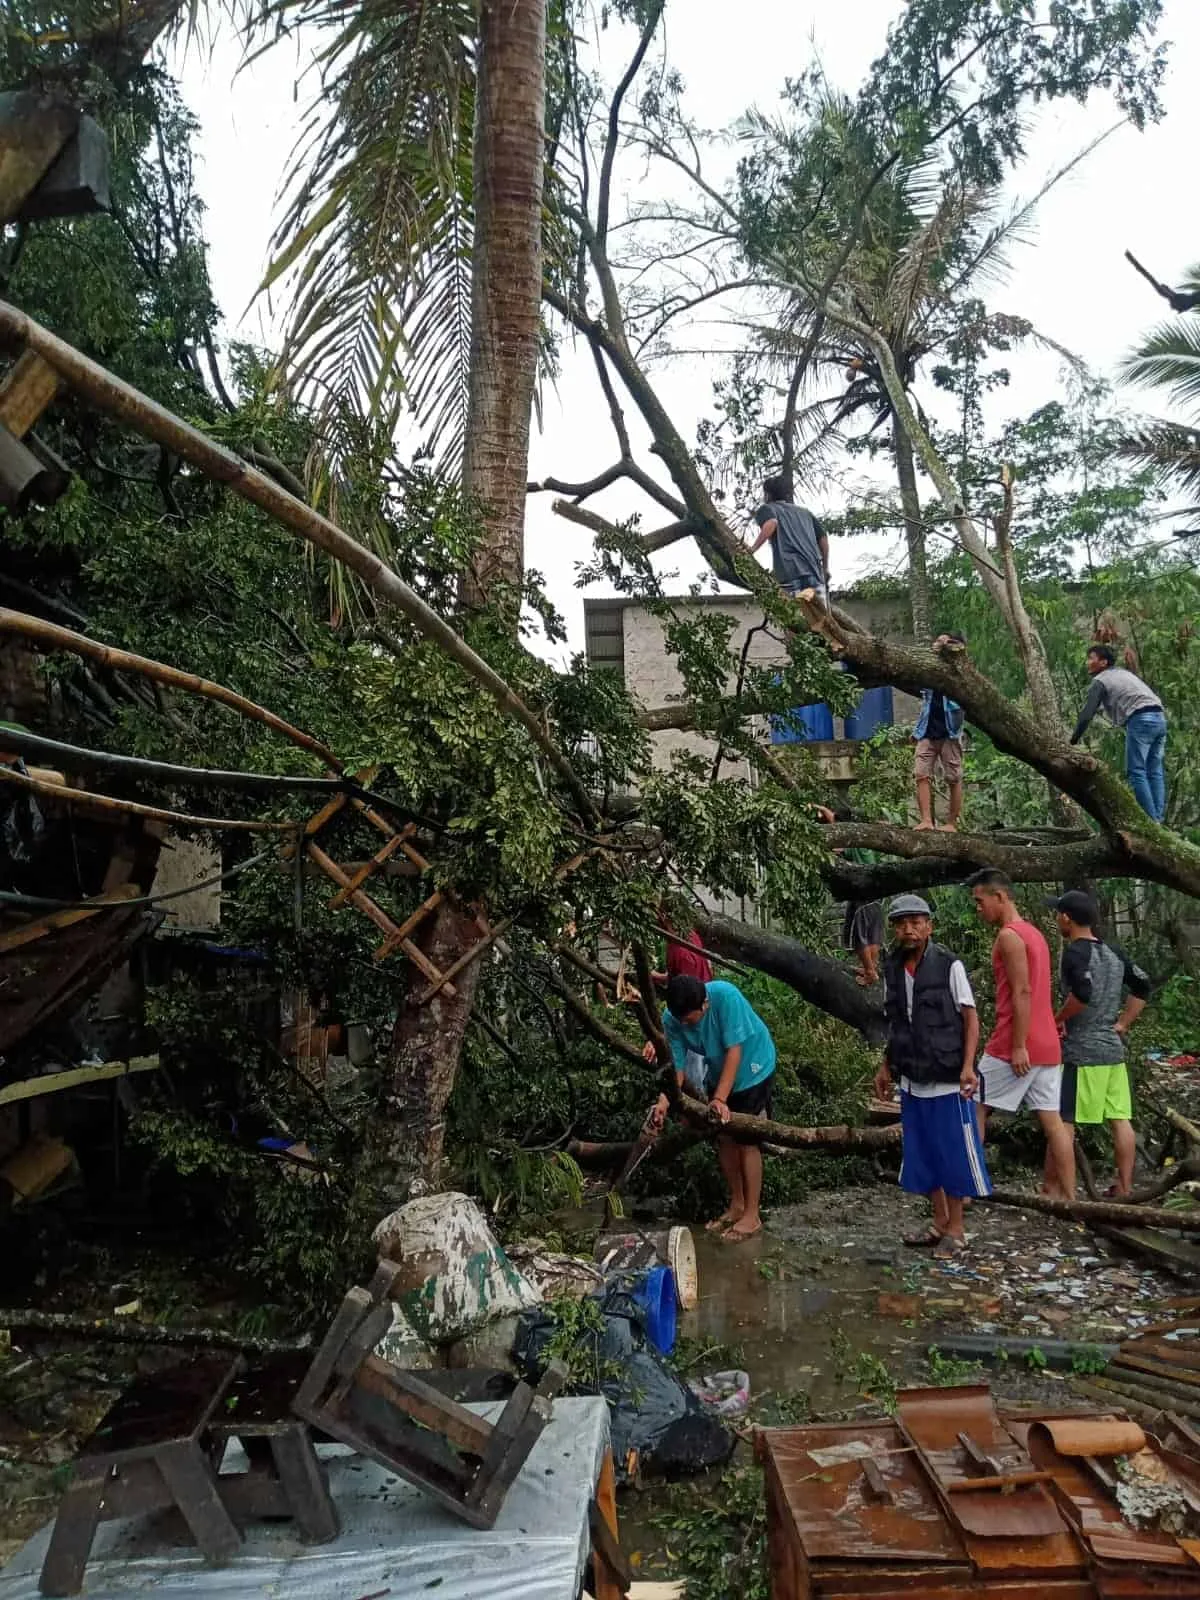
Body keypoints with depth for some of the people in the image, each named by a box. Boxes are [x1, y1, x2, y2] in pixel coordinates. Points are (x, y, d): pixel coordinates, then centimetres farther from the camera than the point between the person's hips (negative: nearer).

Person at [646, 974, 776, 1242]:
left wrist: (720, 1098, -34)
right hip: (719, 1073, 5)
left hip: (752, 1067, -5)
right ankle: (736, 1204, 25)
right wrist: (664, 1102, -35)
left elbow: (734, 1051, -32)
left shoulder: (725, 996, -36)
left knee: (746, 1140, -5)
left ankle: (752, 1215, 4)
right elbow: (676, 1066, -18)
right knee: (723, 1137, 8)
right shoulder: (671, 1019, -21)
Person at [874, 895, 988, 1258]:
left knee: (954, 1154, 2)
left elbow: (970, 1017, -9)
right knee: (922, 1155, 13)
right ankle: (940, 1221, 27)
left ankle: (956, 1229, 16)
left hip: (947, 1081, -5)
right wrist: (886, 1067, 11)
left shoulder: (949, 965, -10)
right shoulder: (892, 970, 5)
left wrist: (967, 1065, -19)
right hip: (912, 1083, 6)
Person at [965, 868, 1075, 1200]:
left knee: (974, 1108, 1)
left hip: (1015, 1046, -9)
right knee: (1052, 1120, 7)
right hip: (1046, 1044, 9)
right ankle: (1066, 1197, 8)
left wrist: (1018, 1046, -21)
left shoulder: (1009, 936, -13)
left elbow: (1022, 993, -20)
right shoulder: (1033, 932, 16)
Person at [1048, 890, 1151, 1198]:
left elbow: (1083, 993, -27)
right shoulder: (1114, 952, 11)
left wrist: (1058, 1018, -12)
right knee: (1120, 1120, 10)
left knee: (1061, 1121, -2)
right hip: (1113, 1049, 8)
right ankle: (1125, 1188, 16)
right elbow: (1143, 988, 17)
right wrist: (1122, 1025, 17)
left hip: (1081, 1051, -8)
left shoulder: (1075, 951, -13)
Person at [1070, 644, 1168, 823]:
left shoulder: (1100, 681, 3)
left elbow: (1087, 714, -5)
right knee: (1155, 771, 8)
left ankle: (1151, 820, -10)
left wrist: (1073, 741, -4)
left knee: (1136, 772, -5)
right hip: (1159, 717, 8)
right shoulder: (1123, 672, 28)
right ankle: (1158, 818, 5)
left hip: (1141, 720, -8)